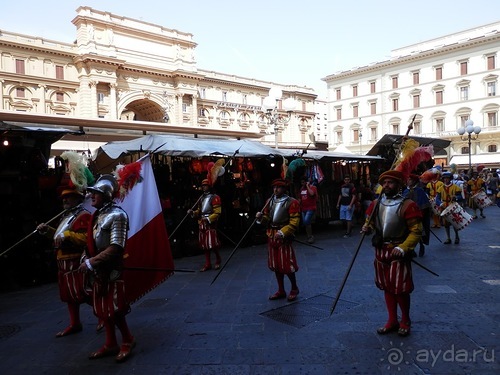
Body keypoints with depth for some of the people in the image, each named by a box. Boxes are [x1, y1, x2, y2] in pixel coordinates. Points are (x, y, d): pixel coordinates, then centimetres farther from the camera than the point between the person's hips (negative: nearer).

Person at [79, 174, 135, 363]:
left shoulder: (117, 215, -16)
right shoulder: (97, 215, 11)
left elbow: (115, 248, -21)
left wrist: (90, 263, -19)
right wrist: (86, 259, 3)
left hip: (112, 271, -8)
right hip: (98, 271, 9)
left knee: (114, 310, -2)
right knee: (102, 309, 14)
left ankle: (128, 340, 18)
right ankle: (111, 344, 28)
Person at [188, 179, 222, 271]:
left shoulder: (214, 198, -6)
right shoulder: (202, 198, 18)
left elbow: (217, 212, -12)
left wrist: (208, 219, -21)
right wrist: (193, 213, 3)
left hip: (211, 224, -7)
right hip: (202, 224, 7)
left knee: (212, 244, -9)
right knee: (204, 245, 8)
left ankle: (218, 260, 15)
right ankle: (207, 264, 17)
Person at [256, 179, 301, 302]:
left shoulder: (292, 202, -10)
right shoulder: (270, 201, 10)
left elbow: (294, 223, -14)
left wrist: (282, 232, -24)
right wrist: (261, 217, -7)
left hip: (284, 236, -6)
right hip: (271, 236, 7)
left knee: (287, 265, -2)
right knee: (275, 265, 13)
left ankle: (294, 288, 21)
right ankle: (281, 291, 26)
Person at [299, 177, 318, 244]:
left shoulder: (312, 187, -5)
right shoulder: (302, 188, 14)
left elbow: (312, 193, -27)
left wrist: (307, 186, -16)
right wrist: (299, 207, 15)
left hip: (311, 208, -7)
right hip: (303, 209, 7)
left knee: (306, 222, -20)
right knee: (305, 223, 7)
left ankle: (310, 236, -6)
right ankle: (309, 237, 17)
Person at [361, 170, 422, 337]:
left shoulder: (407, 205, -14)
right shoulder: (376, 204, 5)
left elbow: (416, 231, -14)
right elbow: (370, 221, 18)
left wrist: (402, 248, -25)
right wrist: (366, 227, -6)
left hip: (398, 252, -6)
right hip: (381, 251, 6)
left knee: (401, 289, 2)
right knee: (387, 287, 14)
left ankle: (405, 321, 25)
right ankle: (392, 321, 28)